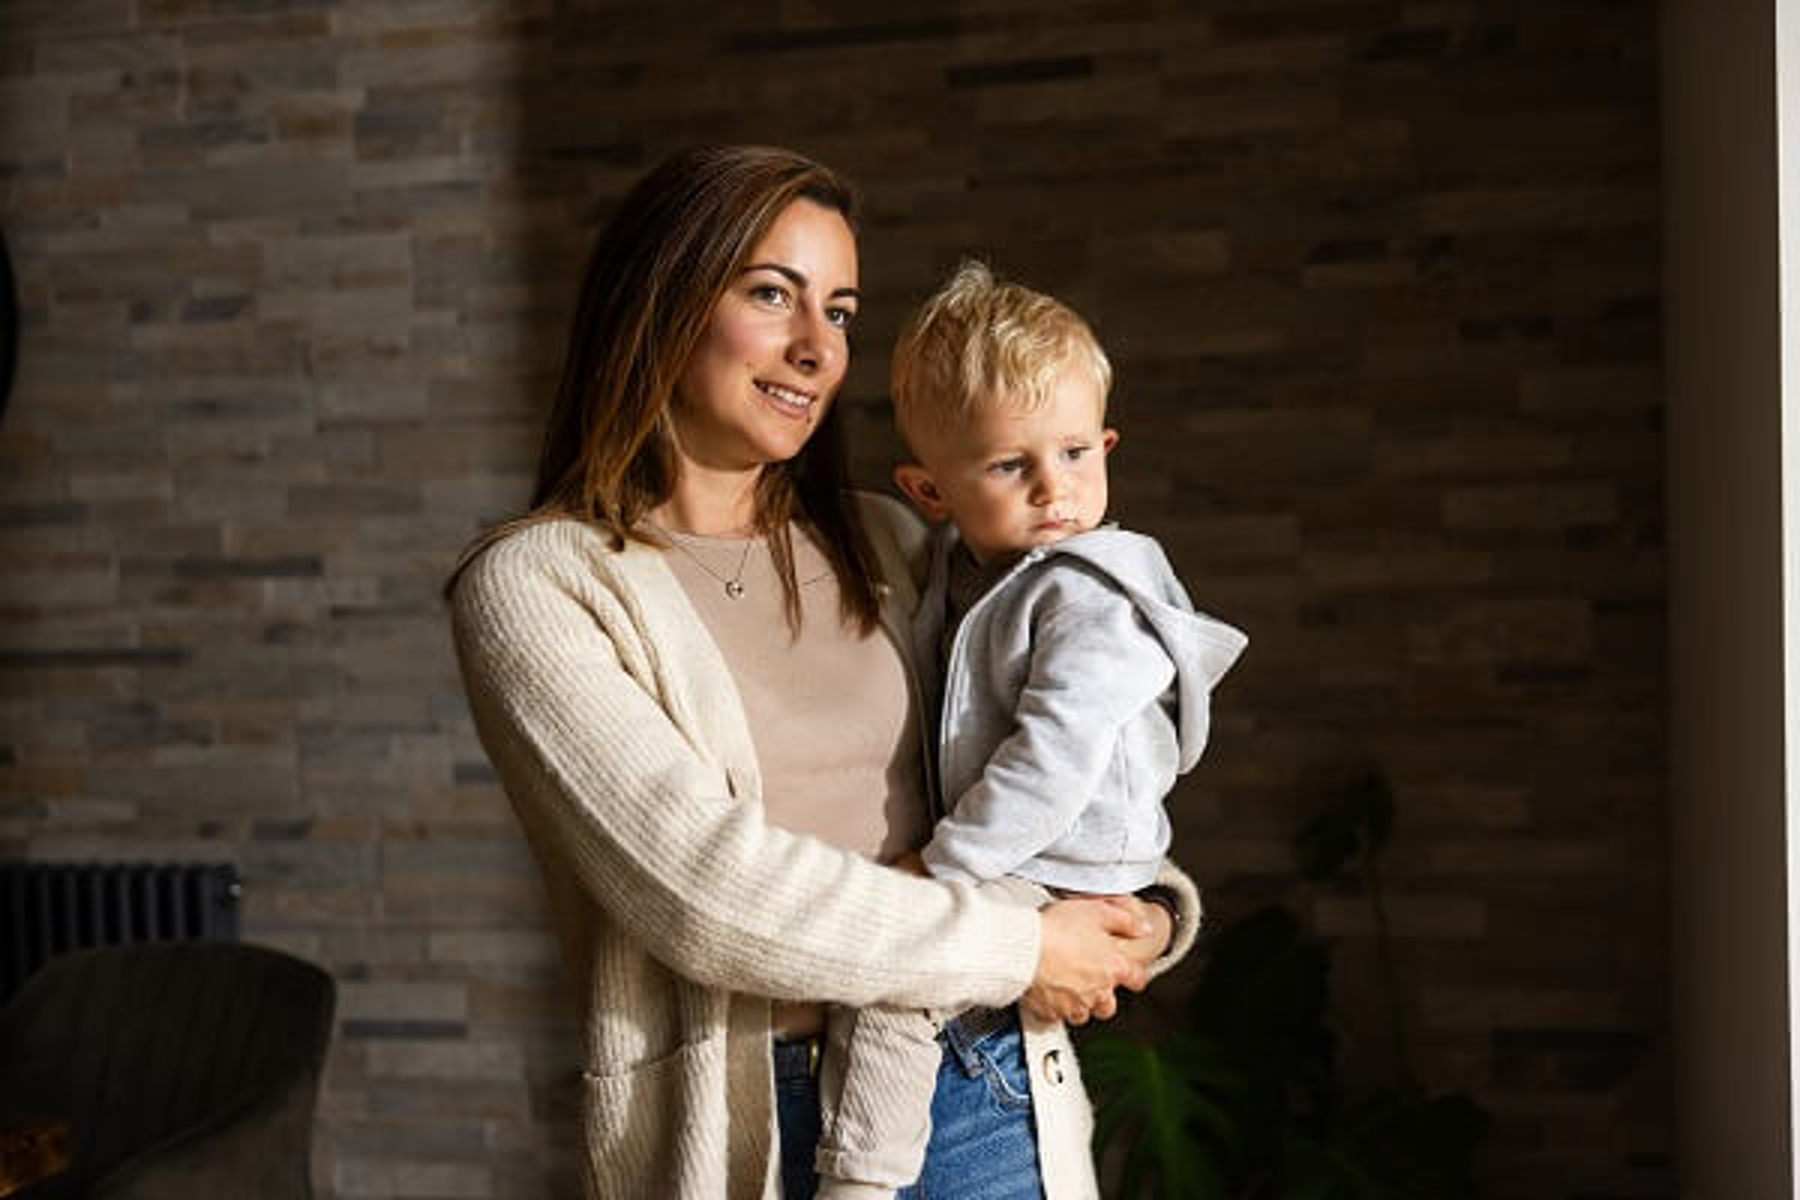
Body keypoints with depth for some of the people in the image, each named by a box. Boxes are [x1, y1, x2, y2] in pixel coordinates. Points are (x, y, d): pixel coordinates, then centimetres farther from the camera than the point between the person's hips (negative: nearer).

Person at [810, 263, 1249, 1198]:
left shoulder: (1093, 600, -20)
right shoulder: (965, 570, 7)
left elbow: (1055, 759, -28)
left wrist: (943, 865, -24)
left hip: (1058, 882, -10)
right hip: (996, 861, 10)